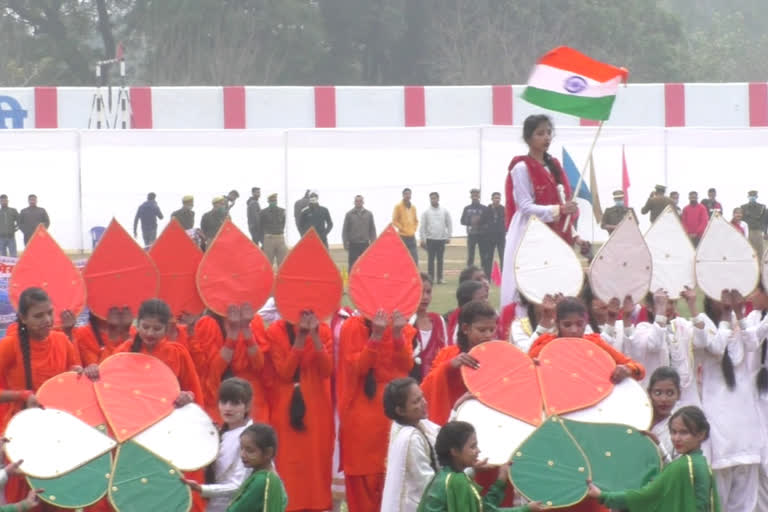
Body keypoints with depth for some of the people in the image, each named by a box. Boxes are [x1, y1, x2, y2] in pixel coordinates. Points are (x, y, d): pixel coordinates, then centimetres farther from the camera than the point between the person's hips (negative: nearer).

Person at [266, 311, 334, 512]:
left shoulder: (324, 331, 3)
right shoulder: (276, 332, -4)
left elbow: (327, 370, -9)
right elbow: (284, 372, -13)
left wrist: (315, 336, -18)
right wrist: (300, 337, -18)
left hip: (317, 409, 2)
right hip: (286, 409, -2)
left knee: (317, 460, 3)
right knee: (289, 463, -5)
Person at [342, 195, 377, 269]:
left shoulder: (369, 214, 9)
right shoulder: (349, 214, 3)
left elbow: (372, 229, 12)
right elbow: (345, 230, 4)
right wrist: (345, 243, -3)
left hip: (365, 244, 2)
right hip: (353, 245, -2)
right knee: (352, 265, -5)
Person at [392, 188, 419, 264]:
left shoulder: (413, 207, 13)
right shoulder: (398, 206, -3)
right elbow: (394, 221, -4)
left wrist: (414, 229, 8)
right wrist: (402, 229, -10)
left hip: (412, 236, 5)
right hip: (402, 236, -5)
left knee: (415, 259, 0)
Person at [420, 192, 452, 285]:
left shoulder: (444, 211, 6)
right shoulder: (426, 212, 1)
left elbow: (448, 224, 10)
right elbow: (422, 226, -1)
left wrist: (448, 237, 3)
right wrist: (422, 239, -7)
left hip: (441, 239, 2)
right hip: (430, 239, -2)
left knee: (440, 259, 4)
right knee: (431, 259, -1)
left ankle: (440, 278, 7)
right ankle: (431, 278, 1)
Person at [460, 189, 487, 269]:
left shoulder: (484, 208, 3)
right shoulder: (467, 208, 8)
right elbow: (463, 221, 4)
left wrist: (479, 220, -16)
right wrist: (470, 221, -12)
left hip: (482, 235, -1)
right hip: (471, 235, 1)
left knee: (483, 256, 1)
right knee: (470, 256, 0)